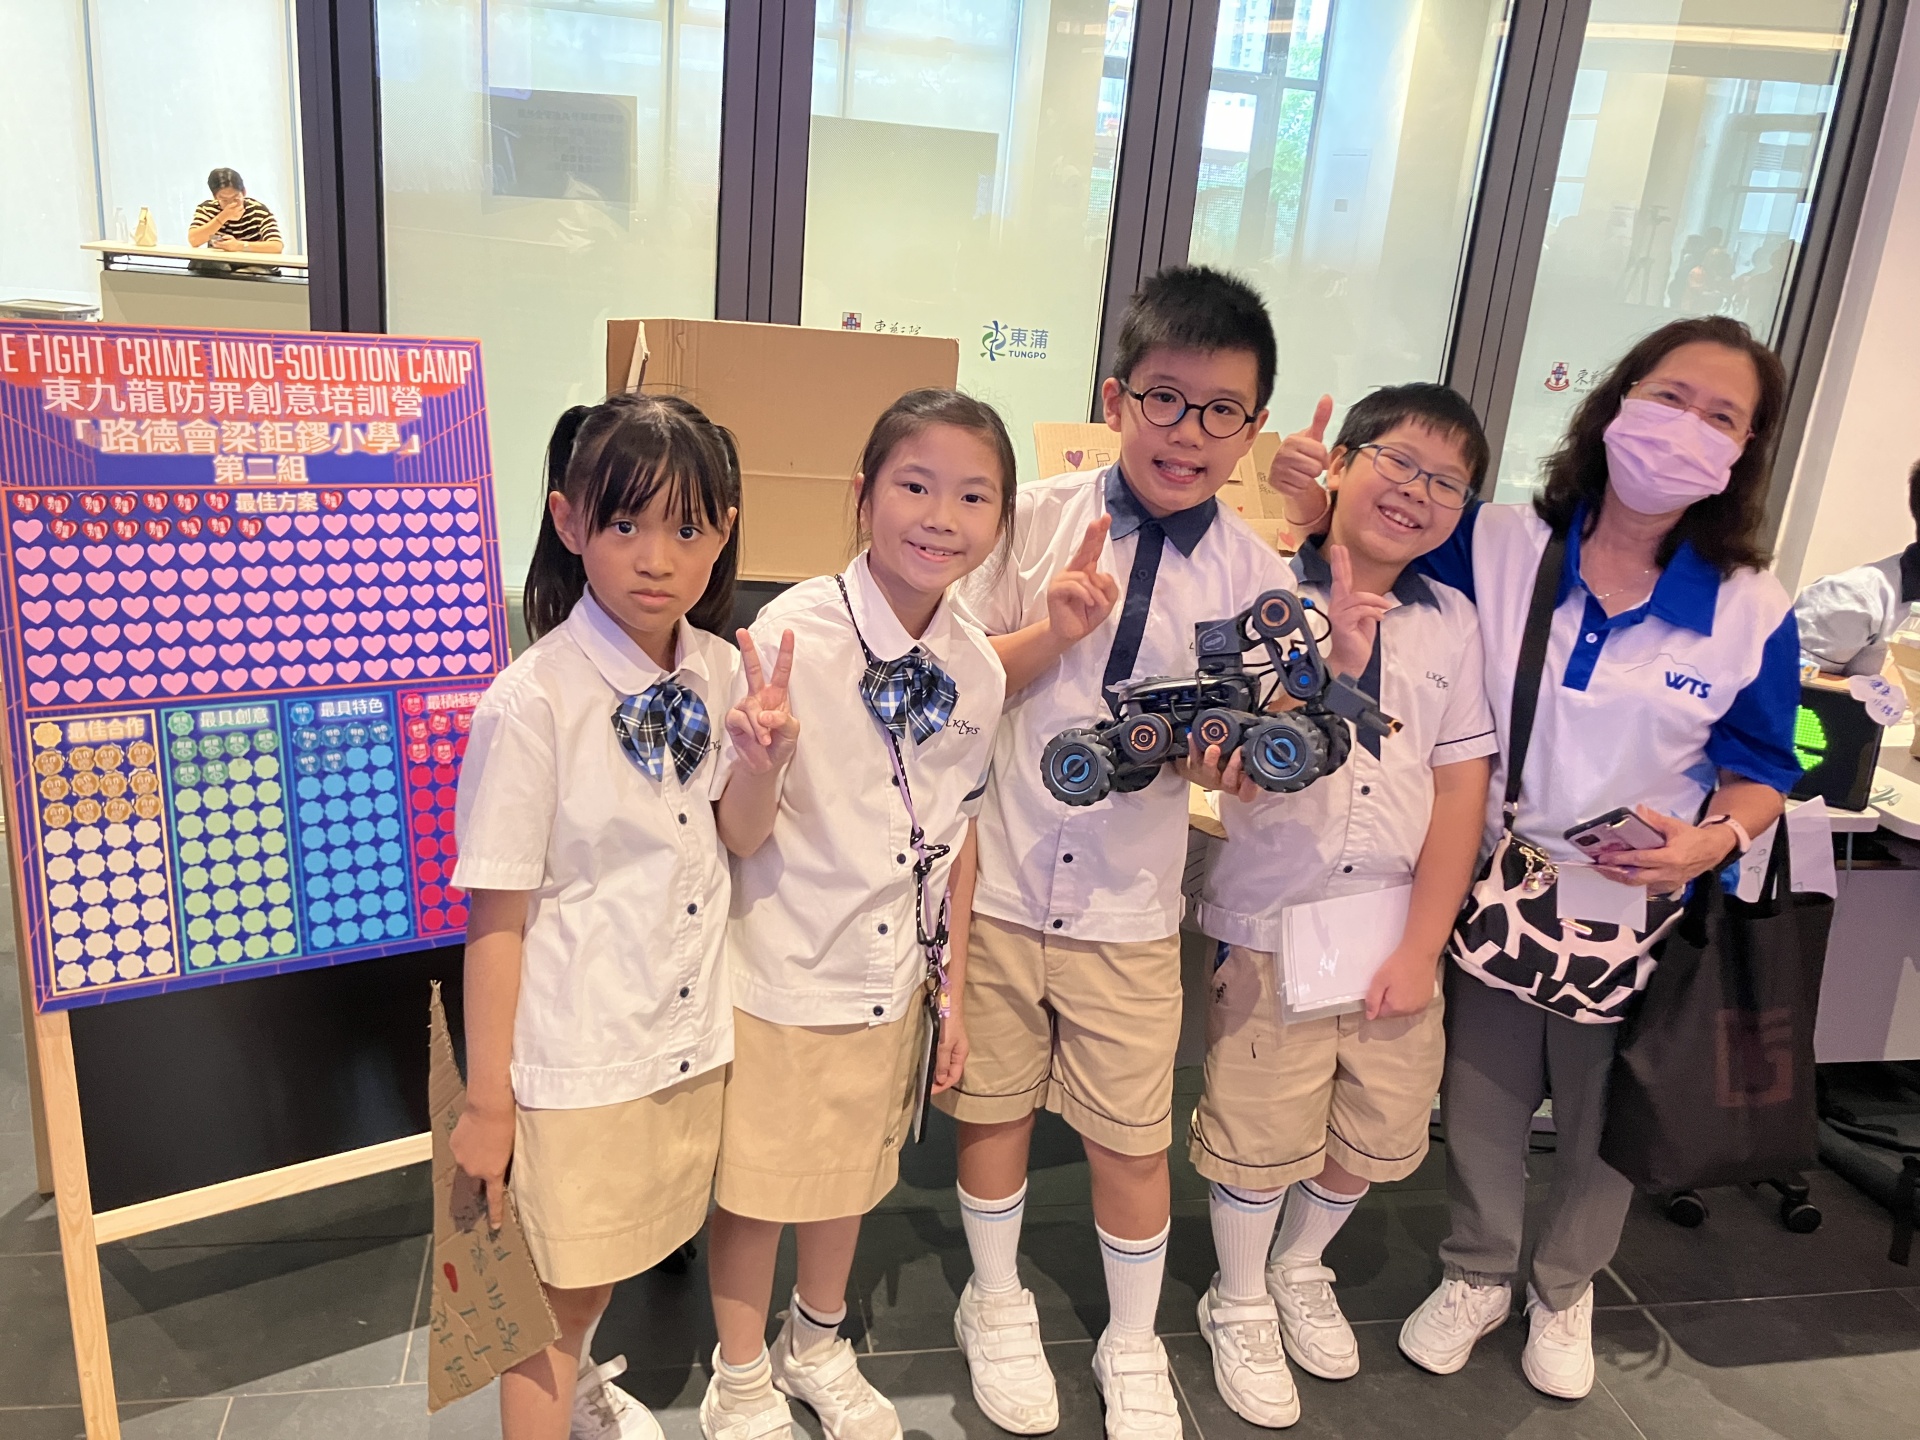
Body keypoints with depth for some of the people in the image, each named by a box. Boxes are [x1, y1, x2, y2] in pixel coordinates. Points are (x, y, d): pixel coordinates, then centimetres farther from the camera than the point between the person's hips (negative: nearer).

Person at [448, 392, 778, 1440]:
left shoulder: (718, 672, -4)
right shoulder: (532, 703, -21)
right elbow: (497, 916, -16)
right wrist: (487, 1101, -10)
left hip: (689, 1035, 6)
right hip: (574, 1064, -6)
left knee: (616, 1252, 27)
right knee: (556, 1288, 13)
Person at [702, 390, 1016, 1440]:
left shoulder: (978, 668, -5)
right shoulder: (792, 634, -21)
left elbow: (956, 833, 7)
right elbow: (744, 834, -17)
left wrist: (953, 980, 11)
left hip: (891, 976, 5)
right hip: (779, 974, -5)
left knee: (853, 1172, 24)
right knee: (753, 1183, 14)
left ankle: (819, 1343, 52)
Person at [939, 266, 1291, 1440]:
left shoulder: (1254, 573, -3)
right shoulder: (1038, 520, -6)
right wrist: (1052, 632, -21)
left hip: (1131, 899, 0)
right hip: (998, 876, 0)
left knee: (1134, 1139, 11)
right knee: (993, 1108, 16)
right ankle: (998, 1306, 44)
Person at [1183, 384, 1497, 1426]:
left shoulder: (1452, 621, 1)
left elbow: (1461, 792, 1)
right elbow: (1237, 777, -15)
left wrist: (1422, 947, -3)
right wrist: (1331, 667, -27)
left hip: (1395, 926, 4)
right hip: (1270, 922, -4)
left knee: (1378, 1132, 18)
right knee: (1261, 1135, 9)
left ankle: (1300, 1270, 46)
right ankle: (1239, 1304, 36)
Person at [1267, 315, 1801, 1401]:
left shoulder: (1753, 616, -11)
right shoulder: (1498, 548, -12)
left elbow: (1759, 772, -1)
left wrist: (1714, 839, -22)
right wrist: (1314, 500, -27)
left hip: (1637, 920, 1)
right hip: (1496, 892, 0)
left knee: (1605, 1128, 20)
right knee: (1481, 1109, 18)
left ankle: (1565, 1292, 51)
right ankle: (1478, 1279, 46)